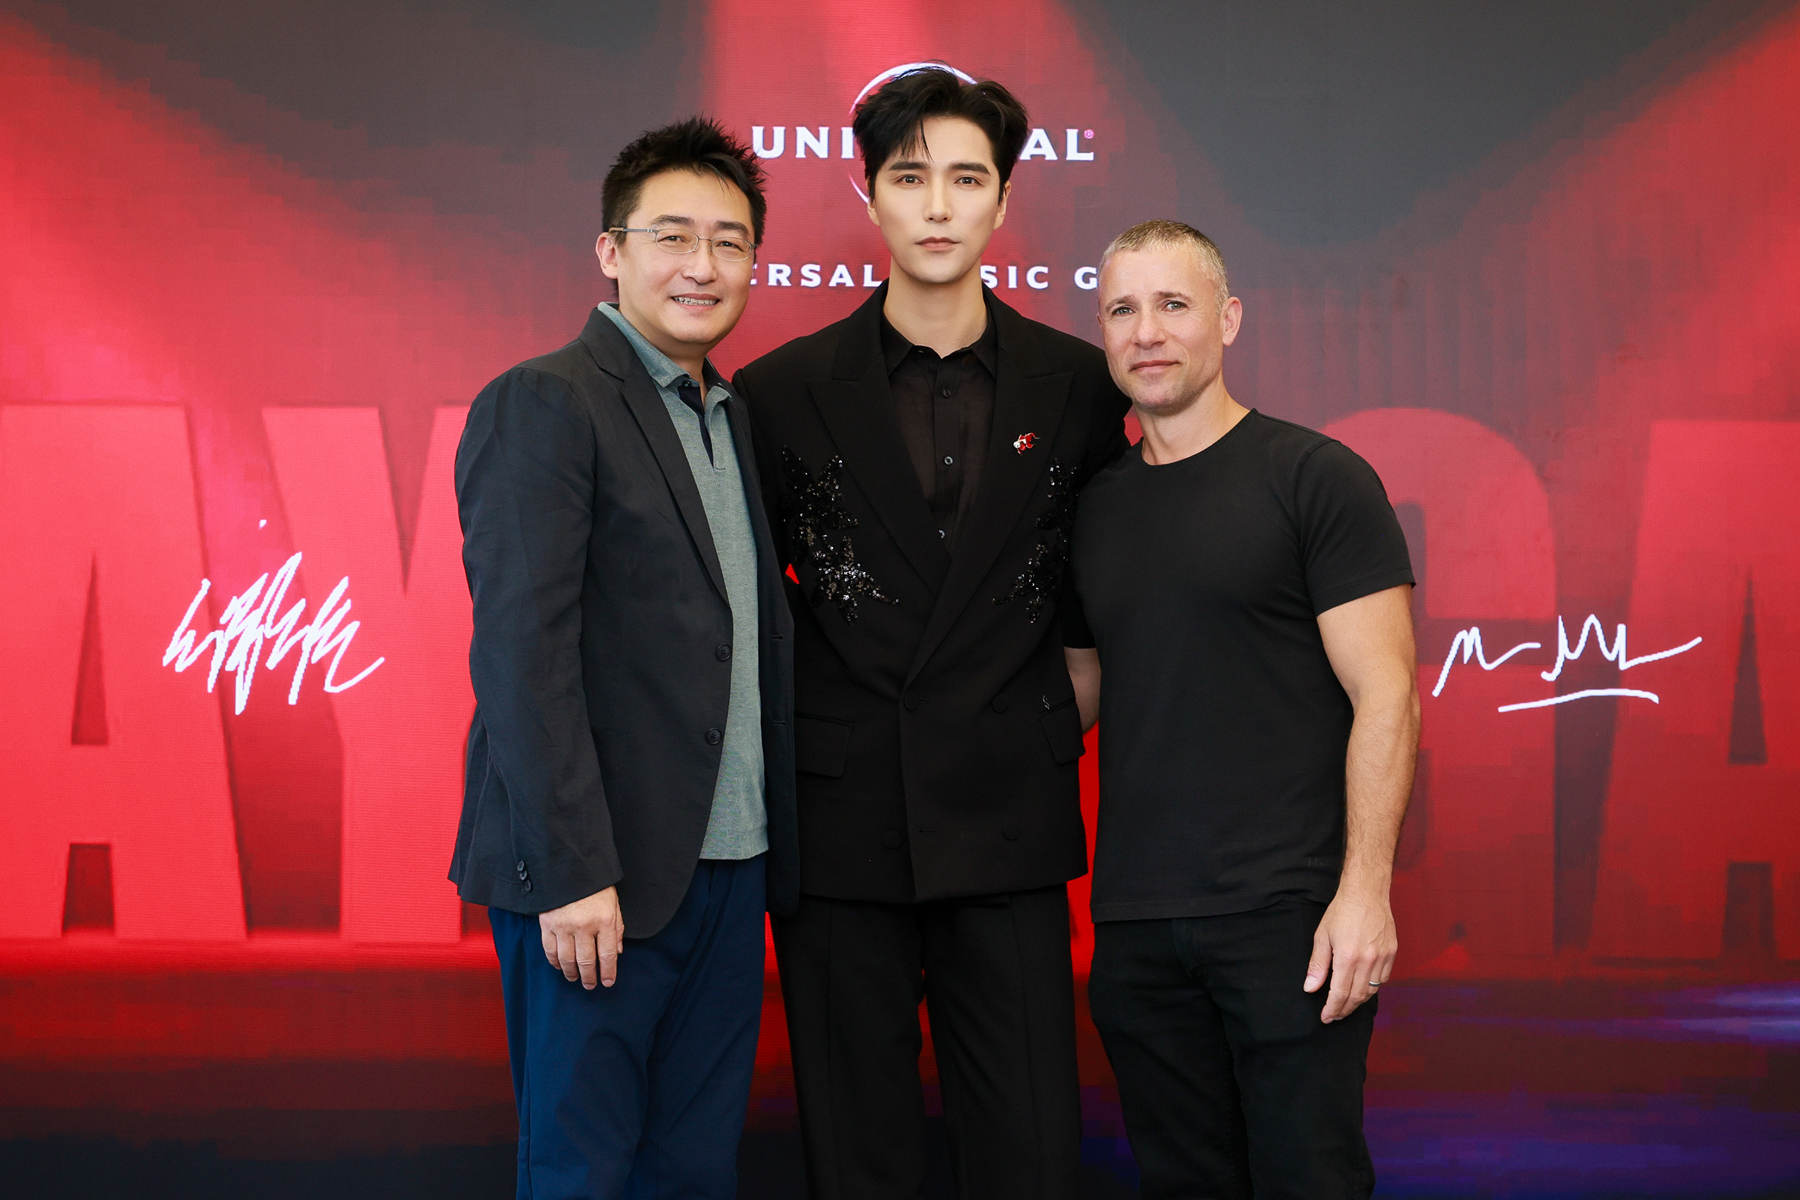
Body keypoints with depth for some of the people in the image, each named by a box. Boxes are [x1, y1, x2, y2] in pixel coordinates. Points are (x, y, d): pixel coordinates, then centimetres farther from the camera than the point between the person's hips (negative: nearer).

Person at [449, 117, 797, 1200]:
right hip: (598, 877, -7)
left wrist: (775, 848, 9)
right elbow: (522, 651, -16)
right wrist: (571, 871, -20)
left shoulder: (738, 414, 16)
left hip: (729, 868, 7)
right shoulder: (544, 404, -9)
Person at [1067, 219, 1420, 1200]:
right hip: (1135, 925, 5)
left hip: (1287, 916, -5)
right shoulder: (1094, 507, 12)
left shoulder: (1314, 477, -4)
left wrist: (1365, 888, -16)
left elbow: (1384, 692, -9)